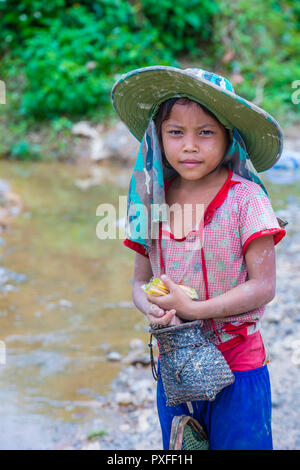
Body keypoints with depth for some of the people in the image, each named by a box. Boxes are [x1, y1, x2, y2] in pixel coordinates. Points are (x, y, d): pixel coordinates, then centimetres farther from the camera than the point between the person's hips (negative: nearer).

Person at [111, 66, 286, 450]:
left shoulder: (245, 199, -12)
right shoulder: (154, 202, 1)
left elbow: (263, 286, -13)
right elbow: (140, 281, 8)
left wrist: (192, 309, -20)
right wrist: (150, 307, -15)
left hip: (237, 365, -4)